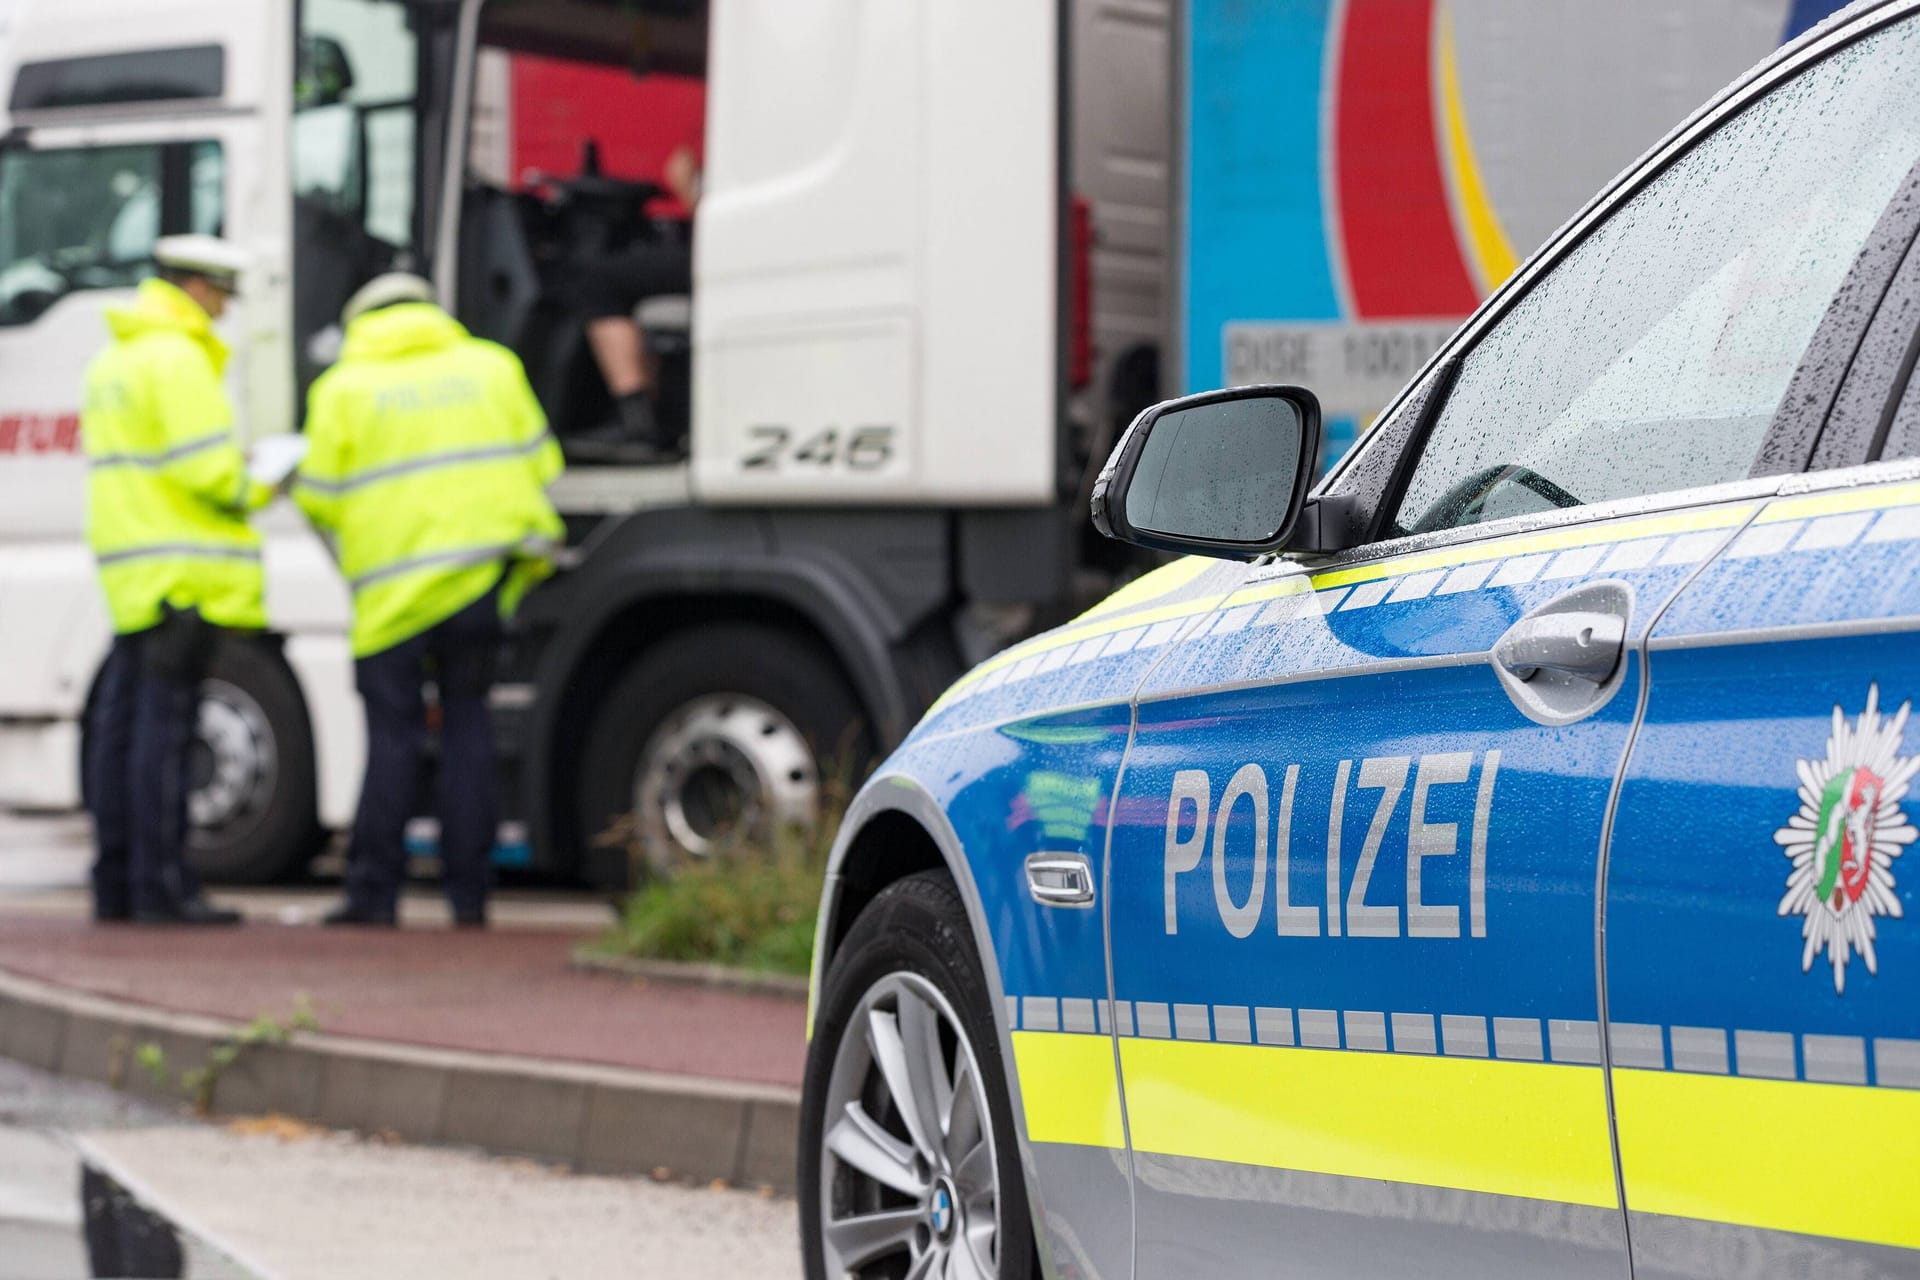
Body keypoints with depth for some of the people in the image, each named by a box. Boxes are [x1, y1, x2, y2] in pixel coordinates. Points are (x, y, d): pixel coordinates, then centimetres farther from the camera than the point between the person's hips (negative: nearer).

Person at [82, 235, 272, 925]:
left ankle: (116, 882, 11)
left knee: (123, 722, 9)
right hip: (182, 573, -10)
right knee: (164, 727, -10)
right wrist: (264, 484, 1)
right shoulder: (178, 357, -11)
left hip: (134, 575, 10)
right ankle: (161, 886, -10)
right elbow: (206, 467, -18)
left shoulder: (115, 358, 20)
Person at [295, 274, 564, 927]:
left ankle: (374, 890, 1)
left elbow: (319, 499, 1)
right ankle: (469, 892, 6)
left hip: (395, 585, -2)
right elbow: (538, 462, 9)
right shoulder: (492, 366, 10)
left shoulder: (344, 388, 2)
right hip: (483, 570, 2)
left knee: (393, 733, 2)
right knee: (466, 725, 8)